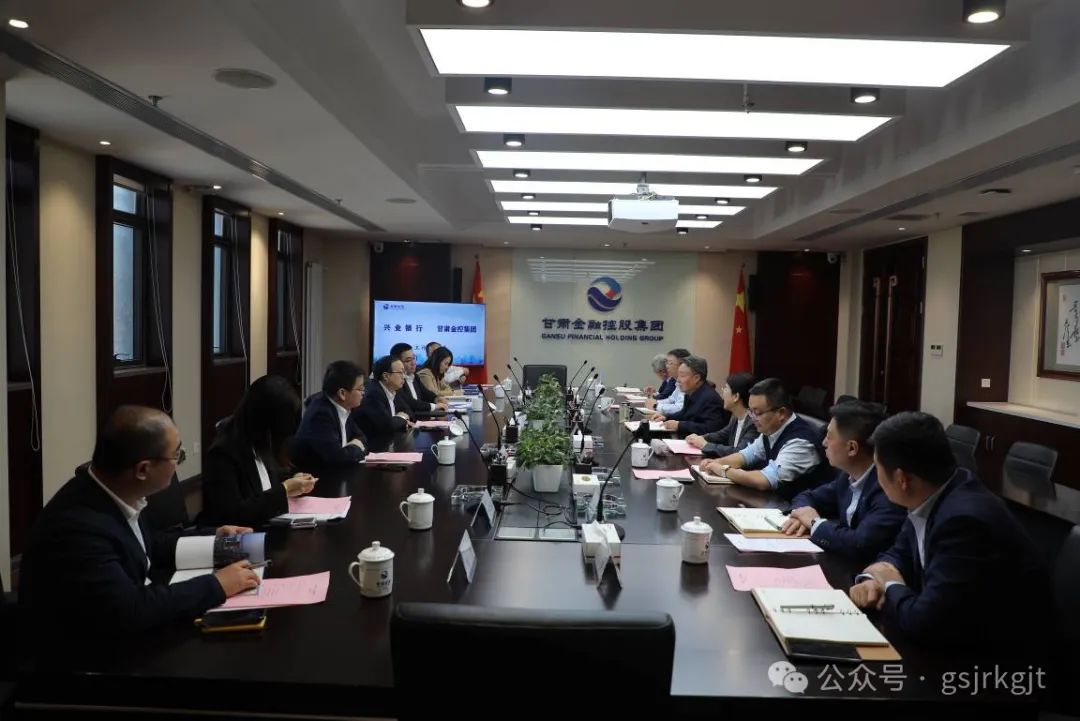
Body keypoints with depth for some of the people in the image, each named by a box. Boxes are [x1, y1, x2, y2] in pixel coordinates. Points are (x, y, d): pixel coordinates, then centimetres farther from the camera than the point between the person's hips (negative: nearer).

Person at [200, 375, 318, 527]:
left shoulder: (260, 445, 3)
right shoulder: (224, 453, -19)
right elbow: (231, 514, -24)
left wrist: (292, 484, -1)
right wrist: (283, 490, -19)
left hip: (260, 527, 7)